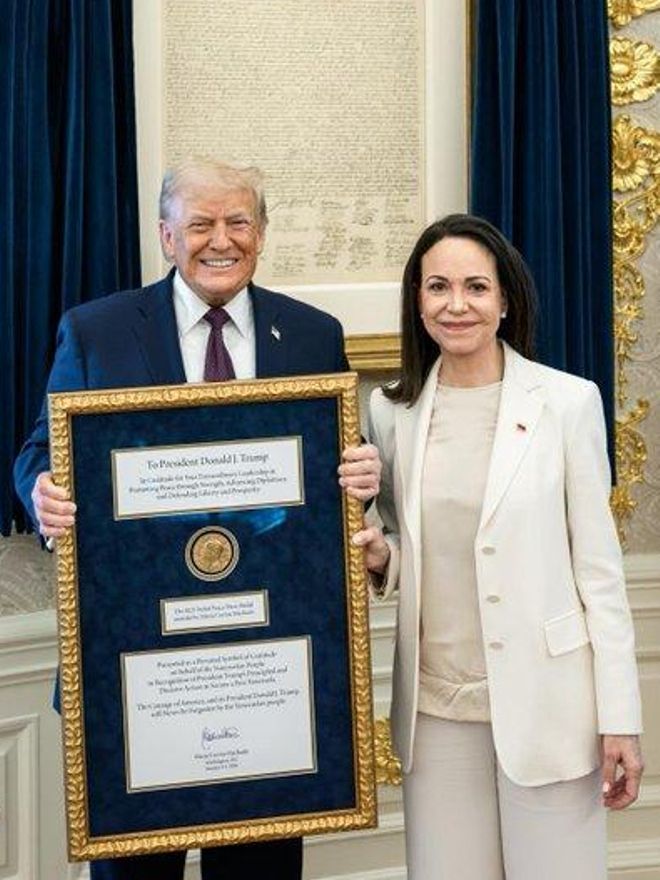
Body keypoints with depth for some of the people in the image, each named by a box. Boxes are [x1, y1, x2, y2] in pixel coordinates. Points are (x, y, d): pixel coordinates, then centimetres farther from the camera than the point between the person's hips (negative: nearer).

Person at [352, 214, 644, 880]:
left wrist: (620, 718, -6)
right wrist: (379, 558, -7)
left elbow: (599, 567, -3)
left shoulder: (567, 402, -4)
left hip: (545, 701, -3)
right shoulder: (392, 412, 5)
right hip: (436, 704, 3)